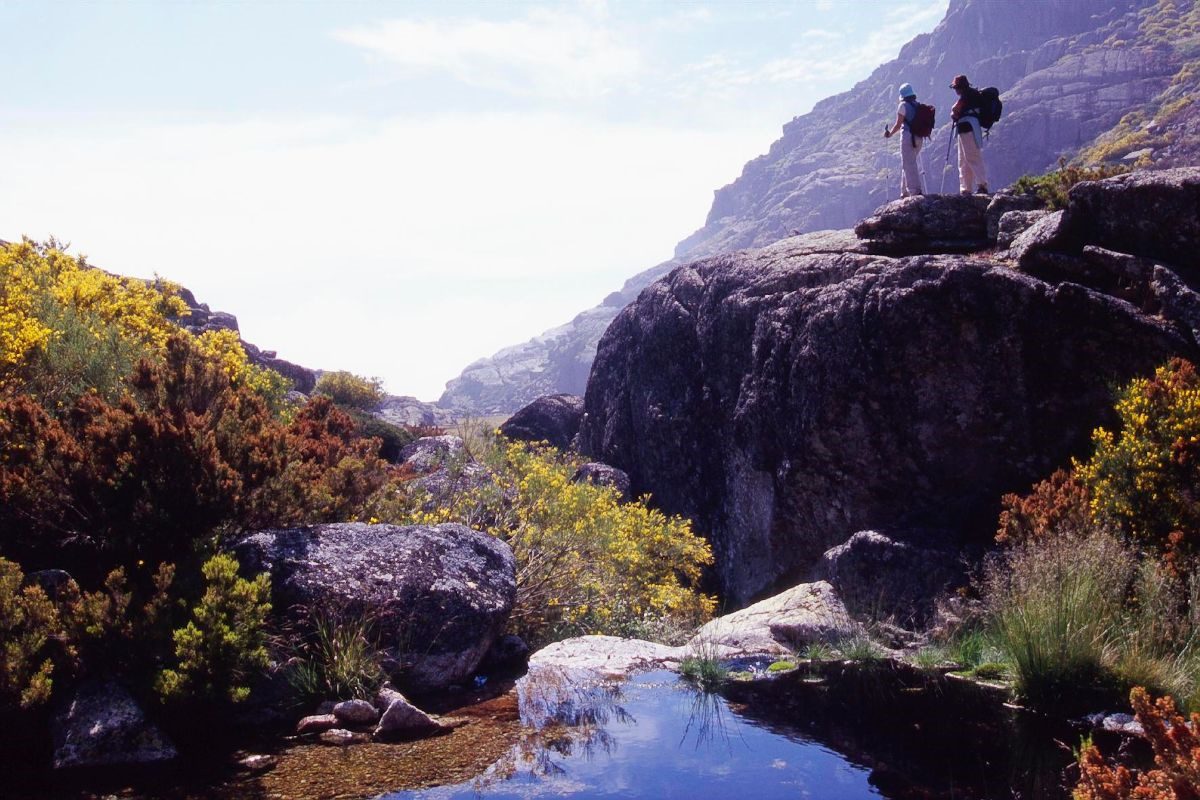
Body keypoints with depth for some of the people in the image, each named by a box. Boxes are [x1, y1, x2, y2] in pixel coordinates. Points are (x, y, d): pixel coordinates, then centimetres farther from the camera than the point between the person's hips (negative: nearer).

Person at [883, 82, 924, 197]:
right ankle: (905, 191, 19)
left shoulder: (903, 105, -8)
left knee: (908, 165, -6)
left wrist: (889, 133, 7)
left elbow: (898, 124, -8)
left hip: (908, 137, -7)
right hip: (919, 138, 7)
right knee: (907, 164, 17)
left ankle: (916, 190, -16)